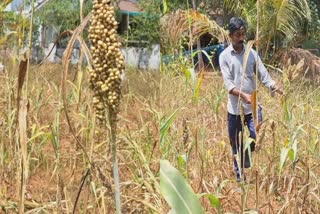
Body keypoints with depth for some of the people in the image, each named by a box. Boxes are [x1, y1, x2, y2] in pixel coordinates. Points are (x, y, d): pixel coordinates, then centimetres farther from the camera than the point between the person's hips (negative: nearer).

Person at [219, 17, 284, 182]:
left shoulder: (252, 53, 5)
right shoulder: (224, 56, -4)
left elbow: (263, 76, 0)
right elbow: (228, 84, -13)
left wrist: (276, 86, -22)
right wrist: (243, 95, -31)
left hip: (253, 107, 1)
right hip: (235, 109, -1)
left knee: (257, 141, -10)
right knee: (237, 147, 9)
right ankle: (240, 178, 23)